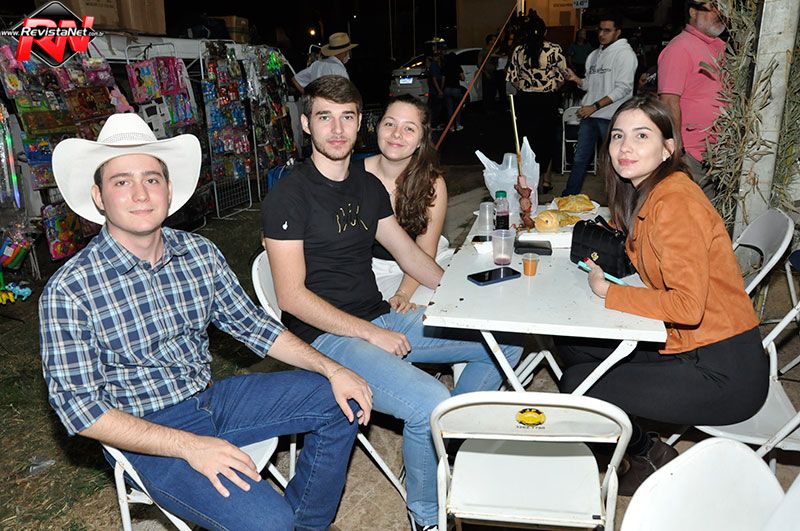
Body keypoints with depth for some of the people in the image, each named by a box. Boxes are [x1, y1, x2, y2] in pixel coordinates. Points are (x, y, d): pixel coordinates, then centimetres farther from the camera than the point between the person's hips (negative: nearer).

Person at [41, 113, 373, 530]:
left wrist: (332, 370, -4)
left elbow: (252, 325, 5)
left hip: (212, 397, 6)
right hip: (147, 434, -6)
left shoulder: (200, 252, -2)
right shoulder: (68, 291, -16)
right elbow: (78, 406, -16)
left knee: (341, 401, 2)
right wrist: (189, 445, -25)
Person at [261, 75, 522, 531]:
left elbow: (410, 254, 16)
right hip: (326, 336, -7)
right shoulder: (289, 196, -10)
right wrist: (371, 334, -19)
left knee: (506, 341, 7)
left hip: (381, 320, 8)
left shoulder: (368, 186, 11)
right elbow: (292, 296, -16)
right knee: (431, 403, -30)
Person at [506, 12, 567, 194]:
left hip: (525, 100, 2)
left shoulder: (518, 51, 0)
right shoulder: (554, 49, -8)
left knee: (527, 138, 9)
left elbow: (512, 76, 3)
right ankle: (546, 179, 17)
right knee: (547, 138, 11)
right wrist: (553, 89, 9)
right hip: (548, 100, -2)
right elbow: (562, 75, -7)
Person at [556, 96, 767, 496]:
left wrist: (608, 292, -17)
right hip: (683, 346, 9)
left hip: (722, 373, -9)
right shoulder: (642, 193, 7)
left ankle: (651, 456, 17)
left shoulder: (674, 200, -22)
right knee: (570, 345, 10)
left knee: (577, 385, -9)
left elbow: (688, 305, -27)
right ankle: (646, 448, 20)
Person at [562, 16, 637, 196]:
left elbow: (623, 88, -14)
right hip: (589, 115, 7)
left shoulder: (625, 53, -5)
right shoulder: (594, 55, 16)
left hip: (611, 117, -6)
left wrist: (595, 106, -17)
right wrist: (576, 79, 0)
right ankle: (568, 197, 17)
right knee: (580, 159, 10)